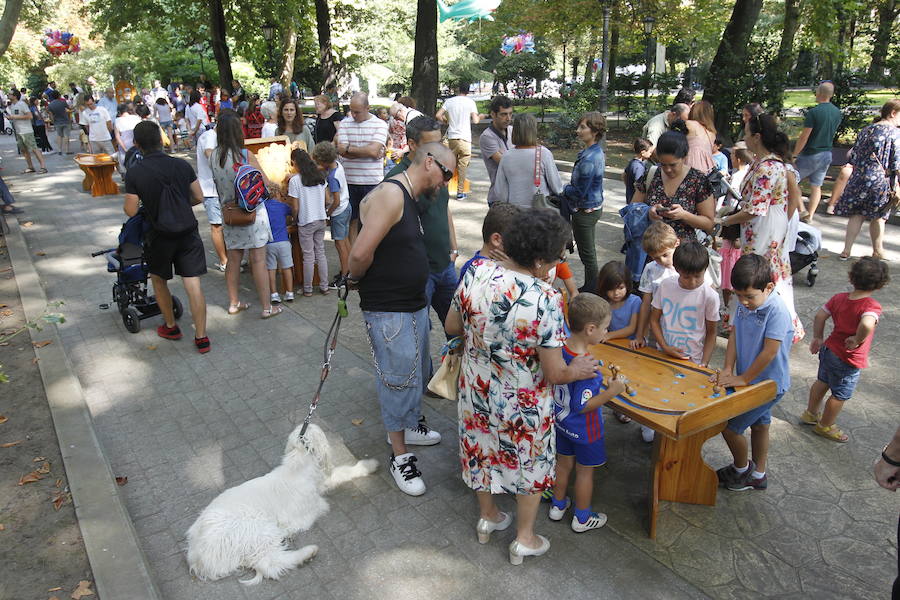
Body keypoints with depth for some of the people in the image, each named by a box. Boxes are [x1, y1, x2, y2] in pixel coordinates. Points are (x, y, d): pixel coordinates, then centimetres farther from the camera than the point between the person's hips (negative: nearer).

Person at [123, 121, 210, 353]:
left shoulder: (134, 173, -9)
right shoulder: (182, 165, -1)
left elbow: (131, 211, -8)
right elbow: (198, 197, 5)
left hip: (160, 236, -2)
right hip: (188, 232, 2)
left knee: (159, 280, 22)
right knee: (193, 285, 2)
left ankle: (170, 327, 34)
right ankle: (201, 337, 4)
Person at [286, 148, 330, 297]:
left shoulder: (295, 180, -13)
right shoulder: (320, 176, 4)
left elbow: (295, 207, -12)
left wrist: (294, 218, 5)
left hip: (306, 222, -5)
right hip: (321, 220, 5)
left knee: (308, 256, 3)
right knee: (321, 253, 13)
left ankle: (308, 289, 12)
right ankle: (324, 286, 17)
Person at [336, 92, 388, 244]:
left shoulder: (380, 125, -3)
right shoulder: (345, 123, 5)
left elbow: (374, 150, -16)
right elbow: (341, 150, -8)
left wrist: (349, 148, -8)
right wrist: (367, 151, -11)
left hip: (373, 182, -2)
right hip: (350, 181, 3)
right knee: (352, 220, 10)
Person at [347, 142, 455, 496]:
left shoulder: (410, 199, 12)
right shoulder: (390, 195, -22)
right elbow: (360, 254, -27)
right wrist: (356, 279, -8)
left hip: (415, 304, 10)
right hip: (388, 310, -10)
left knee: (417, 371, 23)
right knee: (398, 378, 2)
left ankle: (410, 425, 45)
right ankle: (400, 456, 19)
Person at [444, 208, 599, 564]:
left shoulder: (476, 272, -17)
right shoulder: (546, 300, -30)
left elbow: (452, 327, -1)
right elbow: (555, 373, -23)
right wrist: (577, 370, -1)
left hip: (477, 390, 4)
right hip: (523, 403, -4)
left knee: (483, 452, 27)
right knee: (530, 464, 21)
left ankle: (487, 517, 51)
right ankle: (524, 539, 40)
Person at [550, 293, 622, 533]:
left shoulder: (559, 348, -13)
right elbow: (582, 405, -29)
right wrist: (611, 391, -27)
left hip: (561, 421, 7)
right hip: (585, 430, -7)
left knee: (564, 464, 26)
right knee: (585, 471, 16)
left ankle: (557, 505, 45)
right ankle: (582, 518, 35)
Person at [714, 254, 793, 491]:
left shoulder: (777, 311, -27)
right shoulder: (745, 304, -5)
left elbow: (770, 351, -27)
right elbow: (734, 335, -2)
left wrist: (743, 378, -20)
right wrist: (728, 370, -11)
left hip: (769, 383, -7)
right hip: (749, 378, 8)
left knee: (729, 425, 0)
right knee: (759, 425, 22)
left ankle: (742, 469, 25)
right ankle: (758, 475, 40)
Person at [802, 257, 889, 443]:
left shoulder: (839, 298, -6)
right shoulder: (872, 305, -25)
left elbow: (820, 316, 0)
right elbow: (867, 325, -44)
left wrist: (818, 338, 12)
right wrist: (857, 340, -26)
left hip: (828, 350, 7)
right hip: (848, 361, -7)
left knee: (822, 382, 27)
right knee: (840, 395, 14)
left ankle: (811, 413, 46)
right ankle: (825, 426, 31)